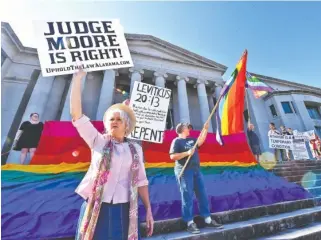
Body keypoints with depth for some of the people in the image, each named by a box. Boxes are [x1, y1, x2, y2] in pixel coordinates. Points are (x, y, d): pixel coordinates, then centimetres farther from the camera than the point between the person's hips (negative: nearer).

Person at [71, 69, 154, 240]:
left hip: (123, 211, 1)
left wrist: (148, 210, 2)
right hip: (96, 209, 0)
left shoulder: (136, 149, 0)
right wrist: (78, 78, -12)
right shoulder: (98, 141, -3)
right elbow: (76, 113, -10)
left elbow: (141, 181, 3)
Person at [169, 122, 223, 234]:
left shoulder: (191, 140, 13)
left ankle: (208, 220, 28)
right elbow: (172, 156, -16)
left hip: (196, 170, 8)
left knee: (202, 195, 14)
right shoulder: (177, 141, -10)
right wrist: (187, 153, -20)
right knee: (187, 197, 1)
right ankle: (190, 223, 15)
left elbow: (201, 141, 18)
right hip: (184, 171, -8)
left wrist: (205, 129, 14)